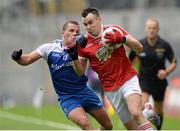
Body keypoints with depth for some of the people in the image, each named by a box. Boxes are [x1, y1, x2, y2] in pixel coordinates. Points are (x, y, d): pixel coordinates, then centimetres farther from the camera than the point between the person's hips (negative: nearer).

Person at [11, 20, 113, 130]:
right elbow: (27, 60, -8)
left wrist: (74, 56, -34)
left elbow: (80, 72, -17)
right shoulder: (50, 48, -5)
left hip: (84, 91, 3)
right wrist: (18, 58, -29)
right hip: (67, 97, -3)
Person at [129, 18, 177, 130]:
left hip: (159, 80, 1)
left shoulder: (164, 45, -10)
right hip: (144, 80, -1)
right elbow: (129, 61, 6)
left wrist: (166, 72, -23)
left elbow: (174, 63, -4)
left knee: (158, 111, 15)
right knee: (143, 105, -25)